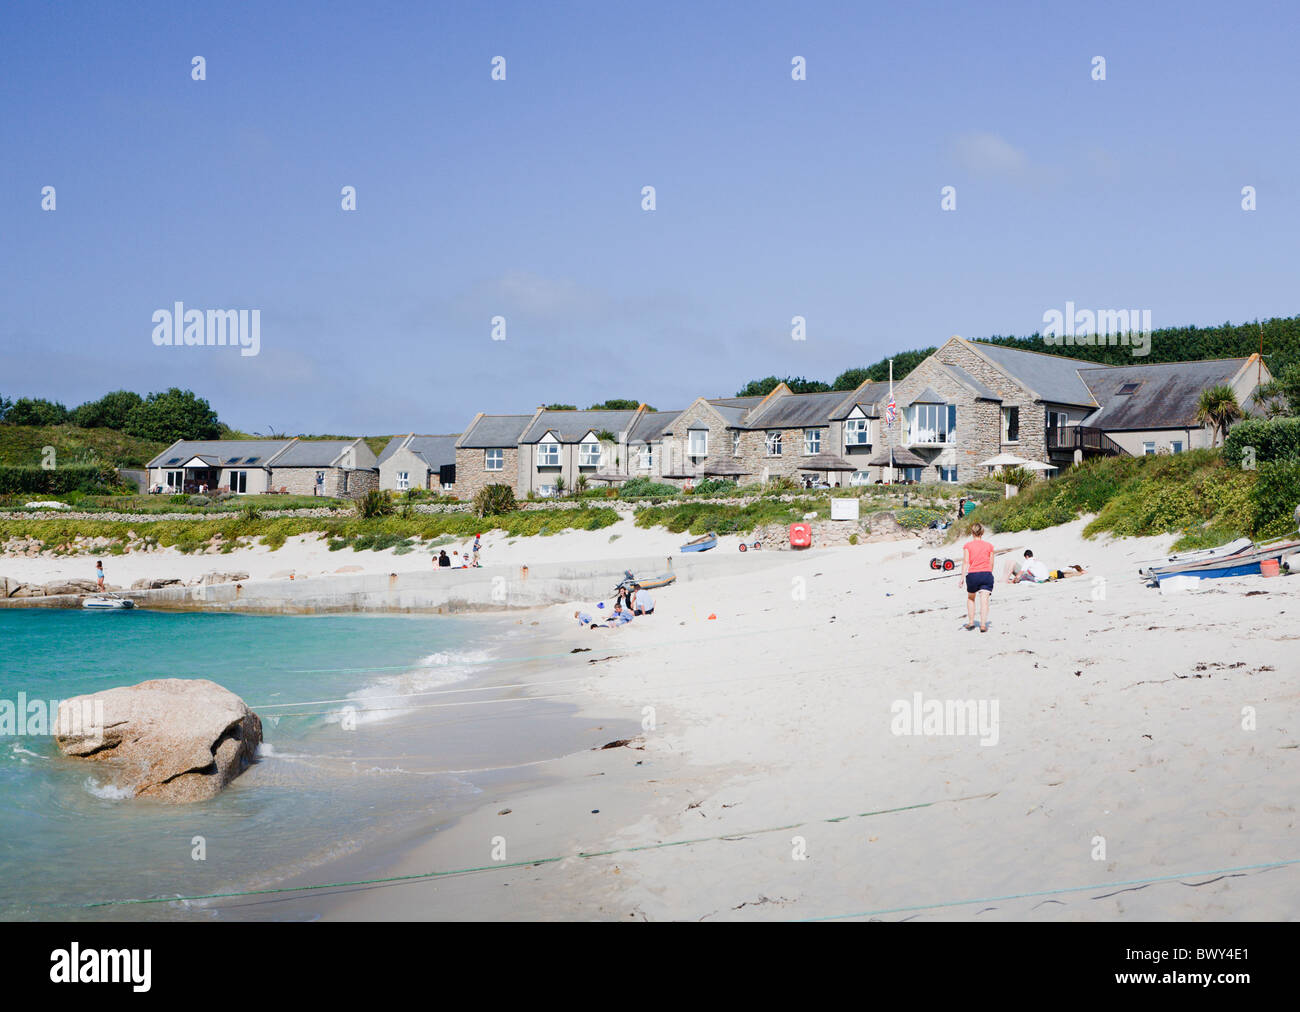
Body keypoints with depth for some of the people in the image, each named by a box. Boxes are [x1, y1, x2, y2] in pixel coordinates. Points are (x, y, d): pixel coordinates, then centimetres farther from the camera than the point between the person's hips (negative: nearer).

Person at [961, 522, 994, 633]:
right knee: (984, 600, -5)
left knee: (970, 598, 21)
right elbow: (991, 563, 9)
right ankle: (983, 625, -14)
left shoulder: (967, 545, 1)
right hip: (986, 574, 0)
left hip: (973, 574, 0)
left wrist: (962, 577, -6)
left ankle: (971, 622, 21)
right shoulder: (989, 546, 6)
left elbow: (966, 562, -6)